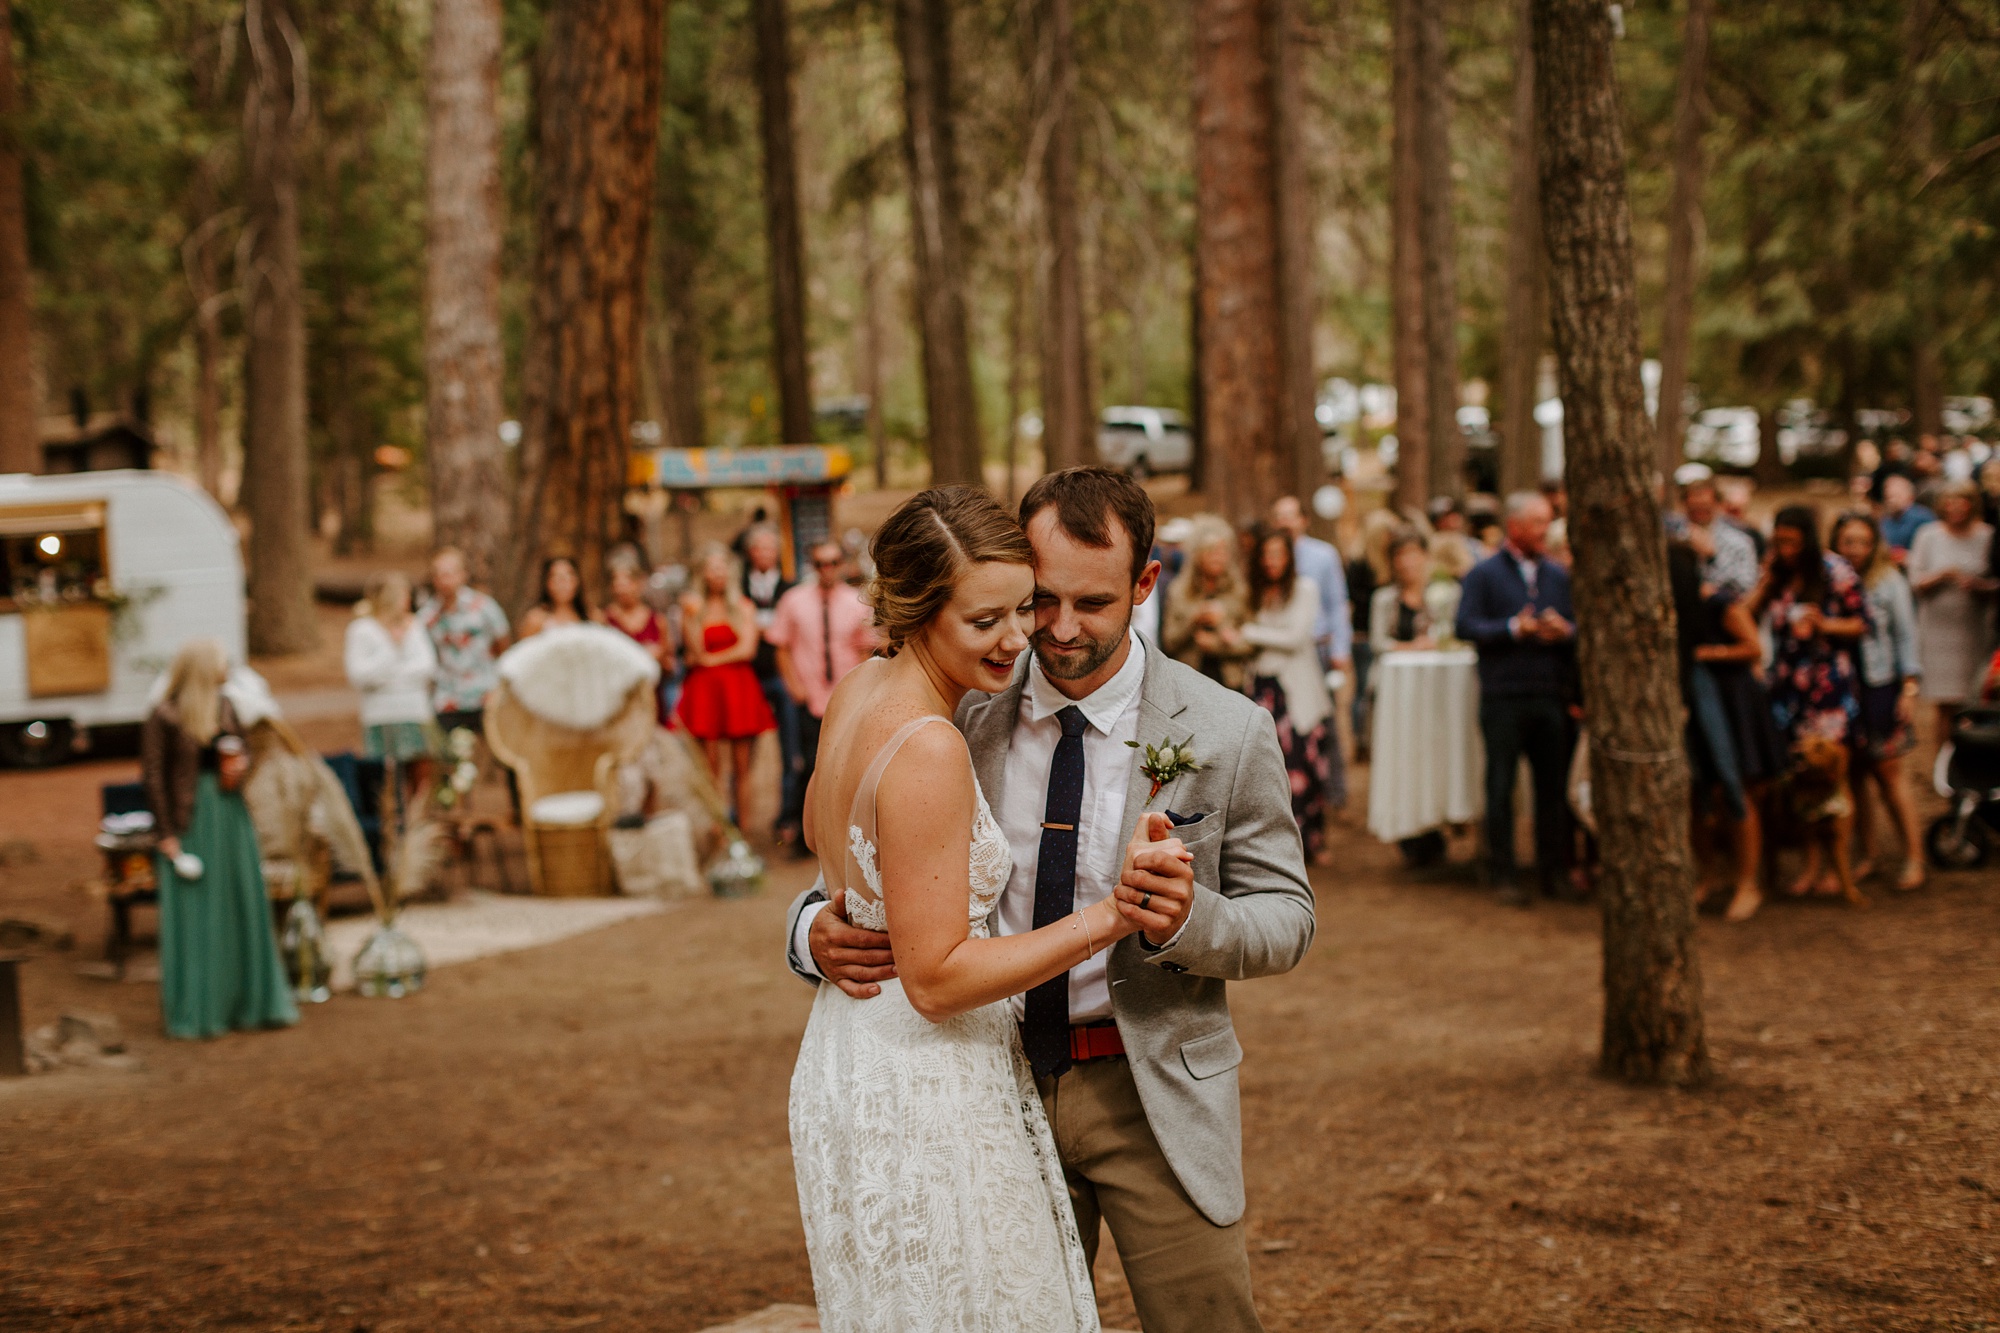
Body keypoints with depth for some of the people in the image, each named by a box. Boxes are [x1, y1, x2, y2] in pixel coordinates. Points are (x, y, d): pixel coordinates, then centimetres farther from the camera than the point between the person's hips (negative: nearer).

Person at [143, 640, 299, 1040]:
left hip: (230, 816, 7)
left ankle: (248, 1002, 20)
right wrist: (167, 835, -14)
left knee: (243, 910, 10)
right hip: (189, 822, -6)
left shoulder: (224, 708, 8)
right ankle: (194, 1011, 7)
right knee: (193, 915, -1)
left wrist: (242, 762, -2)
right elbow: (153, 777, -11)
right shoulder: (163, 718, -10)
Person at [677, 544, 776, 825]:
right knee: (710, 766, -3)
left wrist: (712, 659, -3)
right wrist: (690, 618, -14)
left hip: (739, 686, 0)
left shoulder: (743, 606, 10)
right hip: (704, 688, 0)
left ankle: (743, 830, 4)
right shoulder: (693, 606, 8)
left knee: (741, 766, 0)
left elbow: (747, 649, -2)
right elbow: (694, 652, -3)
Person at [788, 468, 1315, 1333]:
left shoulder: (1227, 732, -8)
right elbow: (875, 866, 6)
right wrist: (816, 929, -17)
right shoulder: (966, 717, -2)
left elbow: (1286, 918, -4)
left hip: (1154, 1095, -2)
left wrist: (1193, 918, -26)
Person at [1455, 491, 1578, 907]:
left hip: (1552, 696, 3)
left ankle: (1554, 872, 12)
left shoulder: (1558, 574, 15)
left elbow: (1579, 626, 13)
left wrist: (1565, 631, -9)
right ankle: (1503, 876, 8)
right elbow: (1466, 626, -7)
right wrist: (1514, 628, -15)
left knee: (1553, 786, 4)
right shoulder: (1484, 574, 3)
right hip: (1504, 697, -3)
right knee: (1500, 788, 1)